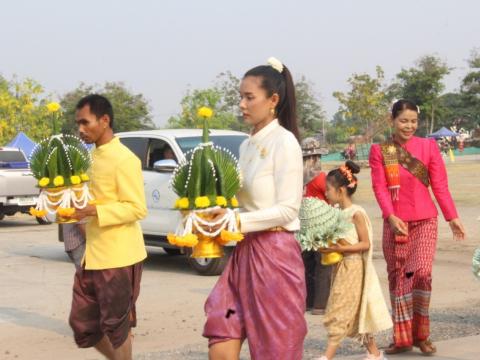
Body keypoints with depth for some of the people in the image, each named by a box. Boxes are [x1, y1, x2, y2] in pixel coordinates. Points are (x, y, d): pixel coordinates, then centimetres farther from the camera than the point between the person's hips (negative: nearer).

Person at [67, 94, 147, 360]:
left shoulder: (123, 159, -14)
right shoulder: (92, 158, 13)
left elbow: (137, 208, -18)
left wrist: (93, 211, -24)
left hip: (118, 258, -8)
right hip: (90, 256, 9)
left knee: (115, 327, 3)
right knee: (83, 326, 12)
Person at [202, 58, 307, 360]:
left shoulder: (284, 142, -11)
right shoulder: (248, 145, 12)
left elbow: (288, 210, -16)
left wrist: (237, 221, -20)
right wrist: (221, 215, 0)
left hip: (274, 254, -8)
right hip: (245, 251, 8)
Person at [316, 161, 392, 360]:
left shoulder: (356, 213, -15)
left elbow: (365, 244, -17)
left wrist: (339, 249, -23)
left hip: (353, 267, -8)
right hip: (340, 266, 8)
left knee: (340, 312, -8)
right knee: (355, 313, 13)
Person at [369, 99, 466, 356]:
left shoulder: (428, 146, 3)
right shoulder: (379, 151, 3)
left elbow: (440, 186, 3)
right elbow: (380, 188, -5)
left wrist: (452, 217, -3)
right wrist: (391, 216, -18)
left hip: (424, 221, -1)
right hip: (394, 223, 1)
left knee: (421, 272, -14)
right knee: (397, 277, 6)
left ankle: (421, 335, 2)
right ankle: (402, 338, 17)